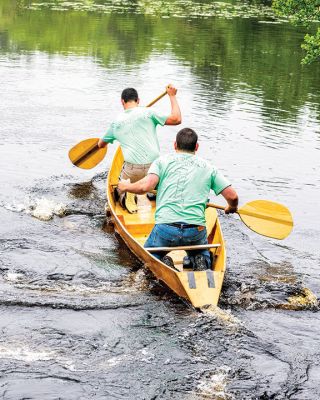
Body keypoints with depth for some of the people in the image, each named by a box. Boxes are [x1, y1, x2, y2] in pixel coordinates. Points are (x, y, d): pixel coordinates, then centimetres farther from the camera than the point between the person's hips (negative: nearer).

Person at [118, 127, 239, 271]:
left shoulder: (163, 161, 8)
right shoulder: (208, 168, 13)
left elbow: (146, 186, -9)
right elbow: (232, 196, 7)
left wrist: (126, 186, 12)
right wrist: (231, 208, 30)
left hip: (165, 228, -1)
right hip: (196, 231, 2)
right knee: (203, 252, 34)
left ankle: (163, 262, -6)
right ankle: (200, 261, -1)